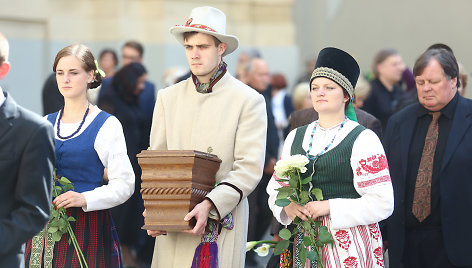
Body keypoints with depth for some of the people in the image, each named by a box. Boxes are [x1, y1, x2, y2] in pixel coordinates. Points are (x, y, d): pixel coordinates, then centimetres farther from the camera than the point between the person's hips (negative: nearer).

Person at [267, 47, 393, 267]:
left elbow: (382, 203, -10)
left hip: (347, 245, -4)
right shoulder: (296, 137, 13)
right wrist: (288, 206, -7)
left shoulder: (363, 139, -4)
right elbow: (276, 189, 16)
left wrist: (329, 207, -16)